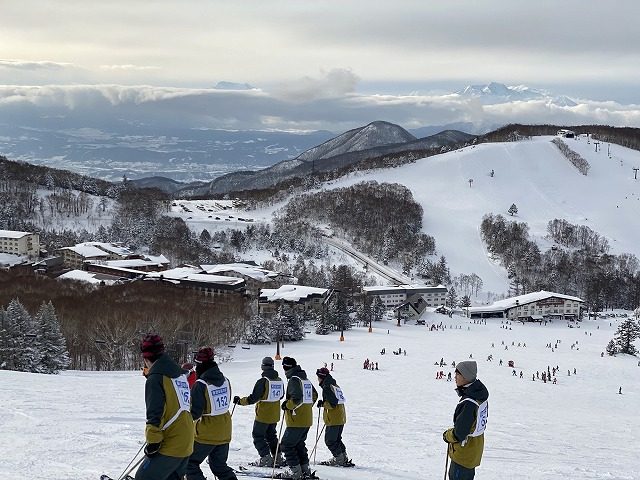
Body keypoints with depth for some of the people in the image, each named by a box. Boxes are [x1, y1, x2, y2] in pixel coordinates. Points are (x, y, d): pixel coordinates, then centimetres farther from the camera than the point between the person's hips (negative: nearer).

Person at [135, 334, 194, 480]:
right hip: (186, 444, 8)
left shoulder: (155, 378, -13)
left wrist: (153, 442, -14)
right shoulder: (180, 373, 13)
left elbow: (155, 413, -18)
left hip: (170, 445, -8)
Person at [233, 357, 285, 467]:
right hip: (275, 415, 7)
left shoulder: (262, 381, -21)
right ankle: (278, 458, 20)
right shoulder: (279, 380, -1)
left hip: (263, 415, -7)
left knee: (258, 436, 6)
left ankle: (266, 458, -1)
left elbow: (253, 398, -21)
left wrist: (240, 401, -8)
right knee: (271, 435, 22)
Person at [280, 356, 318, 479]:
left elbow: (297, 398, -27)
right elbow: (314, 395, 22)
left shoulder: (294, 380, -16)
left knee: (286, 445, -2)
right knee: (299, 444, 20)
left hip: (297, 421, -9)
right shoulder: (306, 379, 13)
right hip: (307, 420, 9)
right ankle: (305, 469, 22)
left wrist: (287, 405, -12)